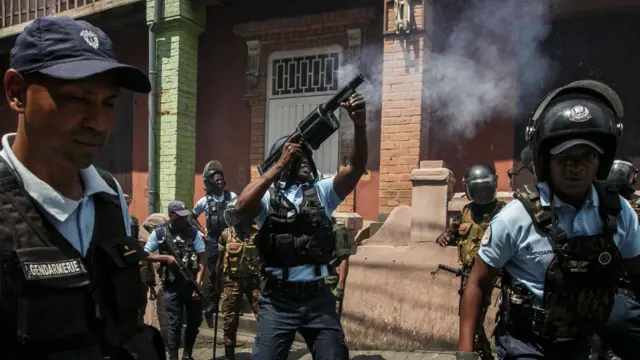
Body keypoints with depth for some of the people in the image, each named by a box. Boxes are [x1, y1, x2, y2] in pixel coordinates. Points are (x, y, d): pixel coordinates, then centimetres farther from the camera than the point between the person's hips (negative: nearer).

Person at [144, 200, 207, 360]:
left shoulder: (194, 232, -1)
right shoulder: (159, 232, -2)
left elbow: (201, 259, -3)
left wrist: (198, 283, -11)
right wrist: (165, 257, -13)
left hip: (191, 284, 2)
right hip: (171, 286, -2)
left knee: (195, 321, 12)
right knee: (175, 323, 1)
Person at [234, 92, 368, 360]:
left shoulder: (321, 191, 6)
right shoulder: (267, 195, 1)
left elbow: (356, 167, -8)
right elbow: (242, 206, -21)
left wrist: (359, 124, -26)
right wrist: (281, 164, -20)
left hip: (319, 298, 2)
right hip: (277, 301, -2)